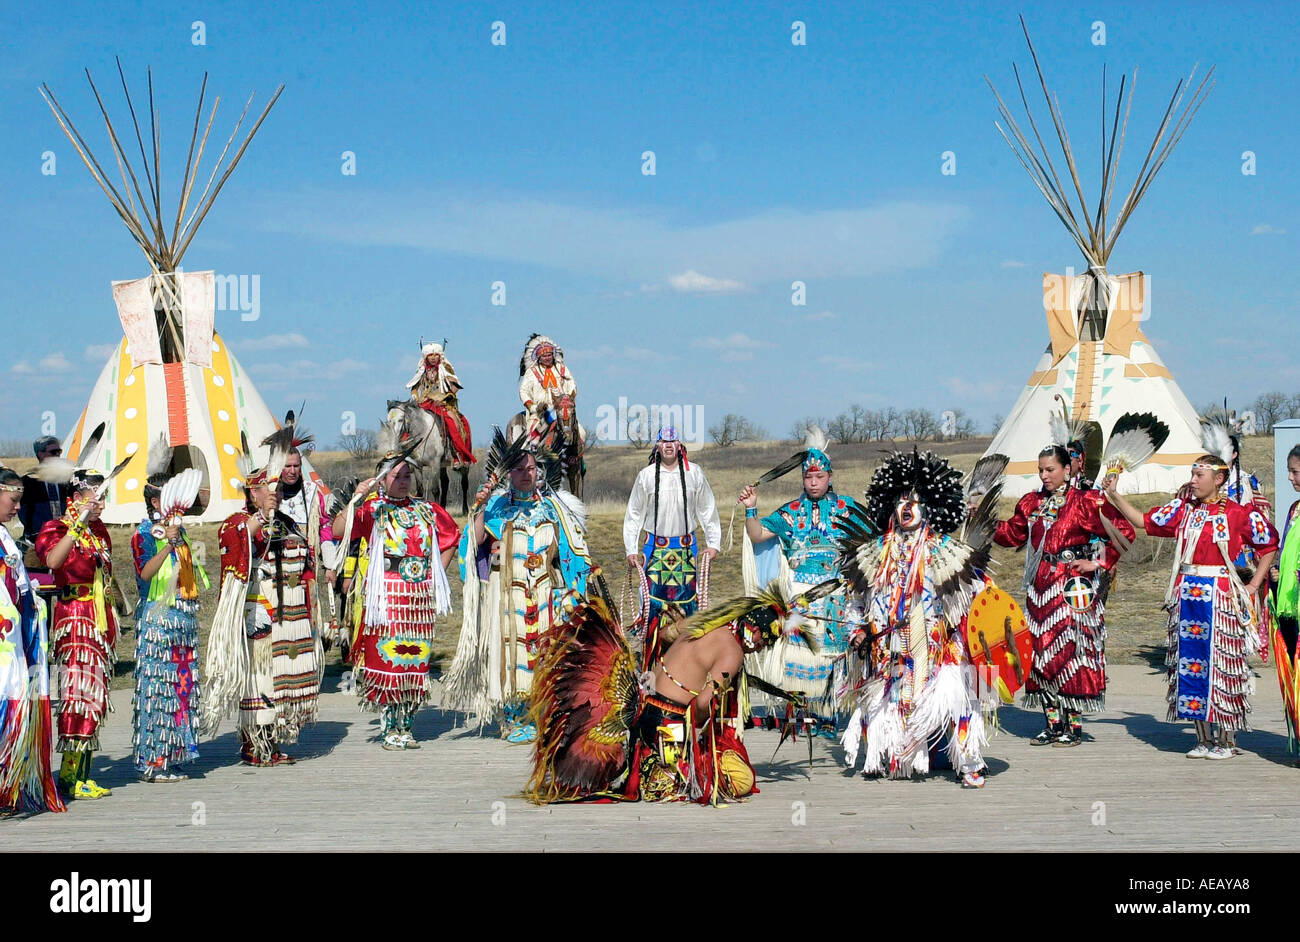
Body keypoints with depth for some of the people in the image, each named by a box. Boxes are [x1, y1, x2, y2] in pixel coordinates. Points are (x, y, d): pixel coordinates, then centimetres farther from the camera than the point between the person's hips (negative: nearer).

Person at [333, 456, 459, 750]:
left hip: (420, 596, 4)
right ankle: (389, 729, 1)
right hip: (385, 595, -4)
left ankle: (406, 726, 12)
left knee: (415, 661, 4)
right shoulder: (372, 509, 1)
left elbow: (452, 537, 26)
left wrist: (437, 572, 16)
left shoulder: (426, 510, 13)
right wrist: (356, 499, -24)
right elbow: (337, 530, -14)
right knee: (386, 658, -6)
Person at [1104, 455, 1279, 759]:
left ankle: (1227, 741, 7)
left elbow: (1270, 545, 4)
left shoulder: (1238, 513, -4)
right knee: (1190, 662, 6)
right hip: (1186, 595, 5)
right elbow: (1144, 521, 11)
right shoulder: (1182, 509, 9)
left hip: (1219, 596, -5)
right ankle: (1204, 739, 15)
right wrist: (1114, 496, 4)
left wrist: (1253, 585, 1)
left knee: (1220, 665, -2)